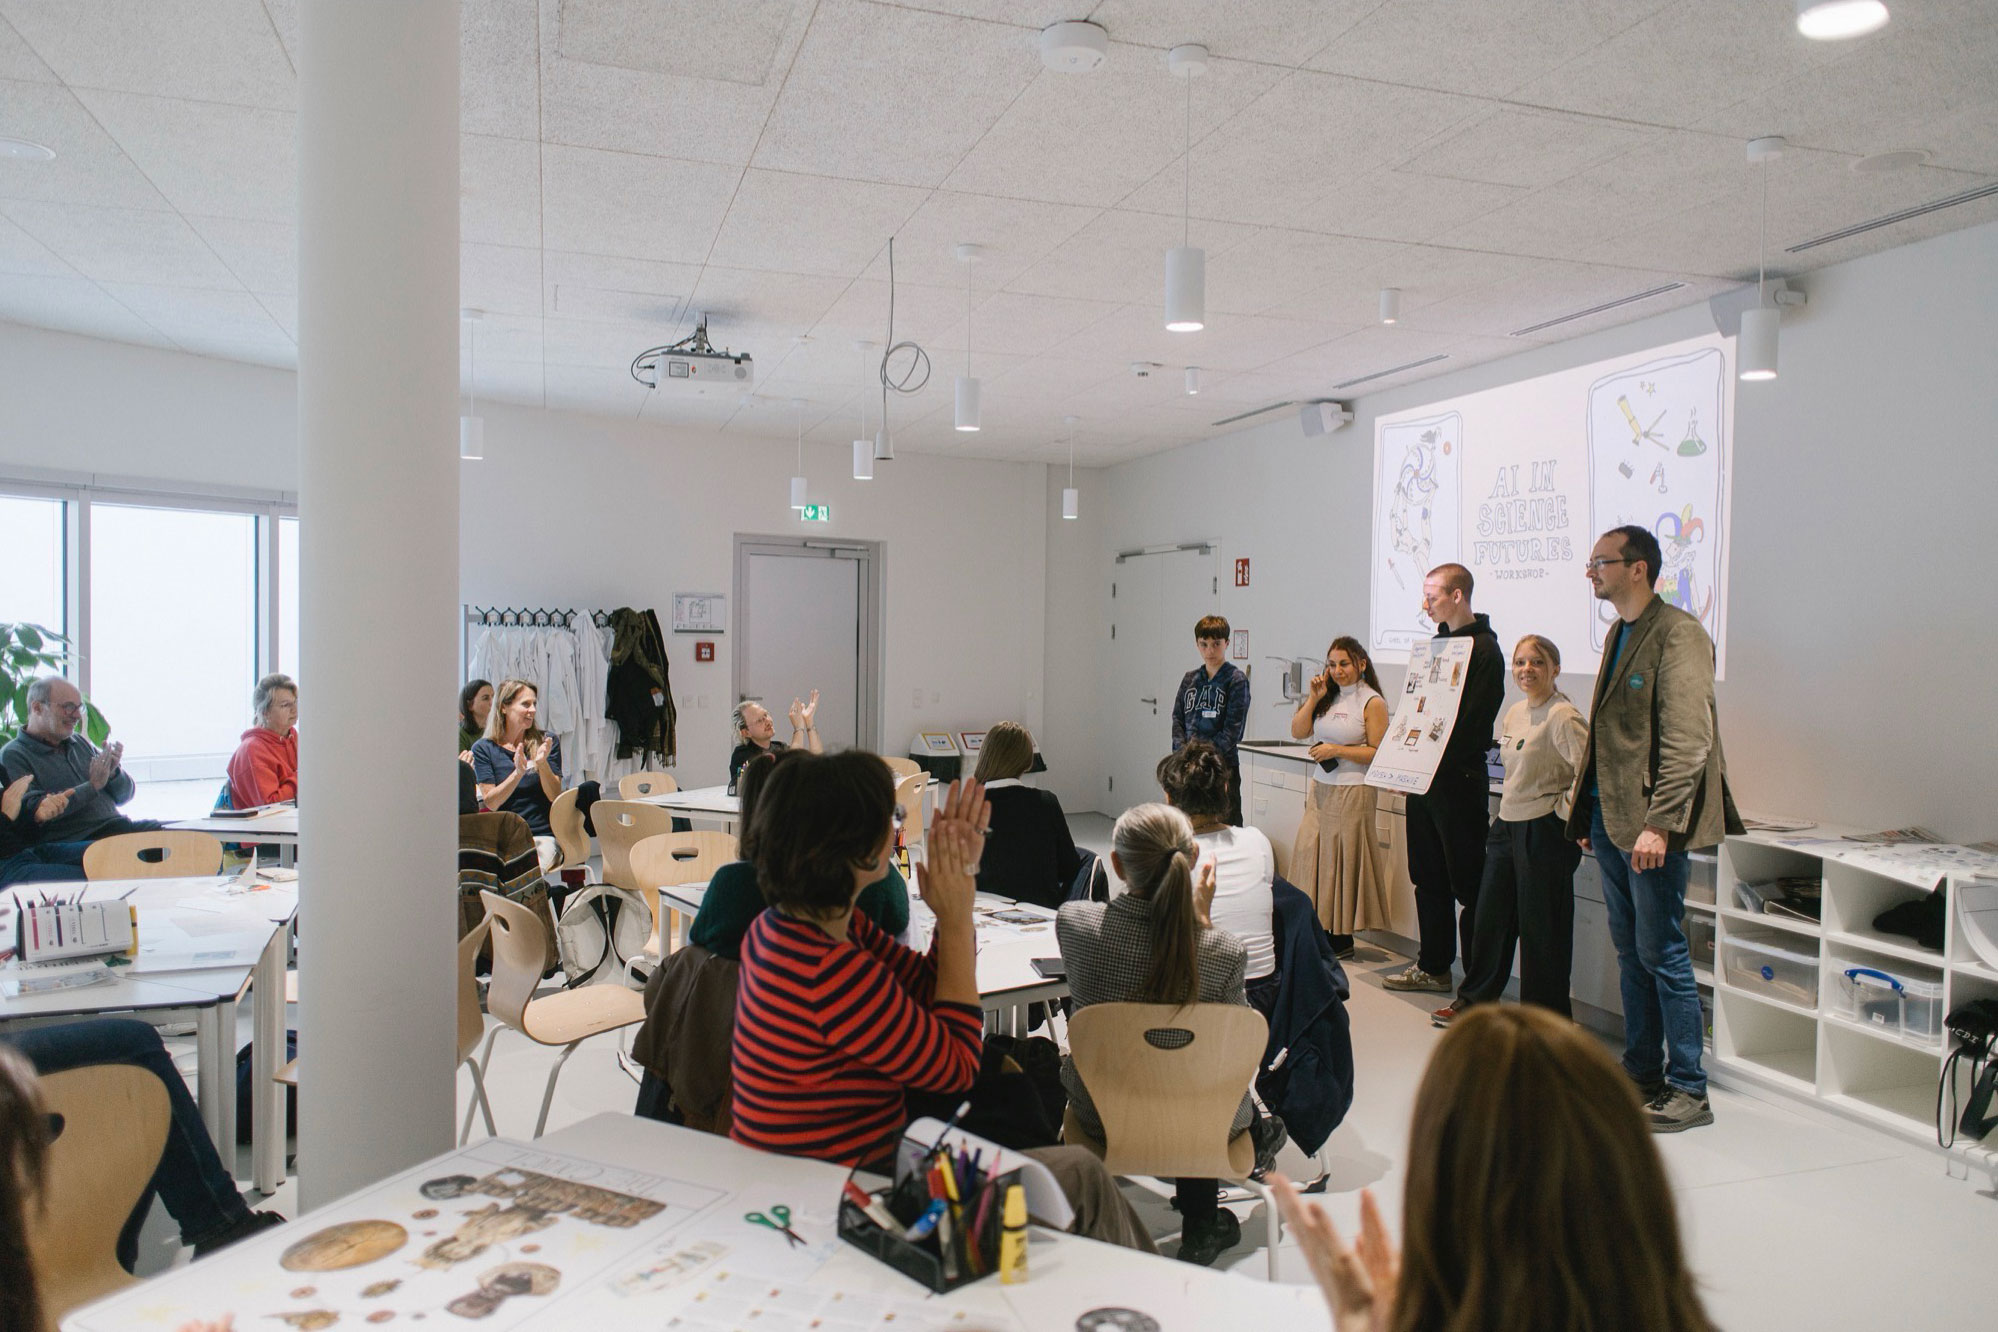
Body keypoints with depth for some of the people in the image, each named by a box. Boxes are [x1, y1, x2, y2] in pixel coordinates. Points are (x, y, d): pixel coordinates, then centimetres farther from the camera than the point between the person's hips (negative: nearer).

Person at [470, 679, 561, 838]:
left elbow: (555, 797, 2)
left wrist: (543, 764, -15)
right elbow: (490, 802, -3)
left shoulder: (547, 743, 7)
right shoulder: (483, 749, 5)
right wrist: (518, 773, -18)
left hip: (543, 833, 0)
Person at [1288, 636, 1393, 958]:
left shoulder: (1372, 703, -6)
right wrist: (1314, 698, -2)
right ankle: (1320, 929, 12)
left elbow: (1378, 753, -10)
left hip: (1353, 791, -6)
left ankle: (1342, 939, 10)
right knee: (1311, 854, 3)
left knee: (1344, 858, 0)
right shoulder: (1328, 697, 12)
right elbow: (1298, 732, 7)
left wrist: (1337, 750, -16)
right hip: (1321, 787, 6)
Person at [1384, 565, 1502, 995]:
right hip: (1424, 779, 9)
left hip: (1460, 781, -9)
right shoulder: (1438, 643, 15)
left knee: (1468, 883, -1)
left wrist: (1435, 762, -20)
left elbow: (1473, 723, -19)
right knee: (1429, 878, 15)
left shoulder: (1484, 650, -12)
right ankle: (1433, 967, 26)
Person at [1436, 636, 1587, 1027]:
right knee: (1491, 915, 17)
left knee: (1540, 926, 1)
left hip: (1544, 830, -9)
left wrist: (1573, 819, -19)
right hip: (1507, 823, 9)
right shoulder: (1516, 712, 11)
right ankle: (1475, 998, 32)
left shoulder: (1562, 716, -16)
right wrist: (1509, 809, 16)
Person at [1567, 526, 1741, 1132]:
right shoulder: (1619, 634, 15)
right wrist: (1586, 813, 18)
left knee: (1662, 955, -1)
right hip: (1609, 819, 9)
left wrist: (1658, 824, -24)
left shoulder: (1677, 634, -13)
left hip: (1650, 827, -9)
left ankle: (1688, 1089, 11)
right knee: (1630, 952, 15)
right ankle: (1640, 1073, 26)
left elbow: (1687, 741, -19)